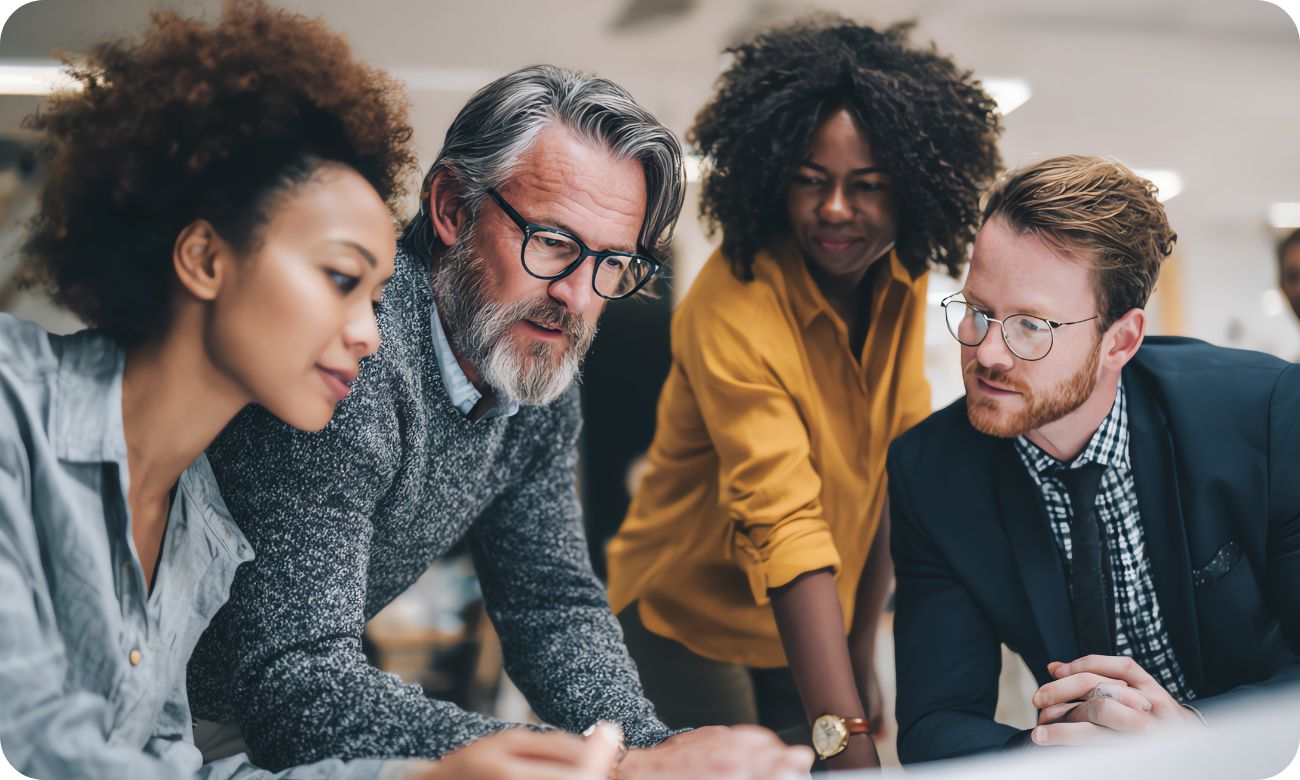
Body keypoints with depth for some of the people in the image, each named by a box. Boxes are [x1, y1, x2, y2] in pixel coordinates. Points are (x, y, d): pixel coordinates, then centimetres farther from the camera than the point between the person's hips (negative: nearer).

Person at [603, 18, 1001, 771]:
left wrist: (863, 652, 0)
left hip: (812, 623, 6)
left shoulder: (900, 280, -7)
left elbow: (895, 469, 0)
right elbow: (785, 525, -36)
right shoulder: (731, 307, -28)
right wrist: (848, 740, -42)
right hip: (690, 623, -5)